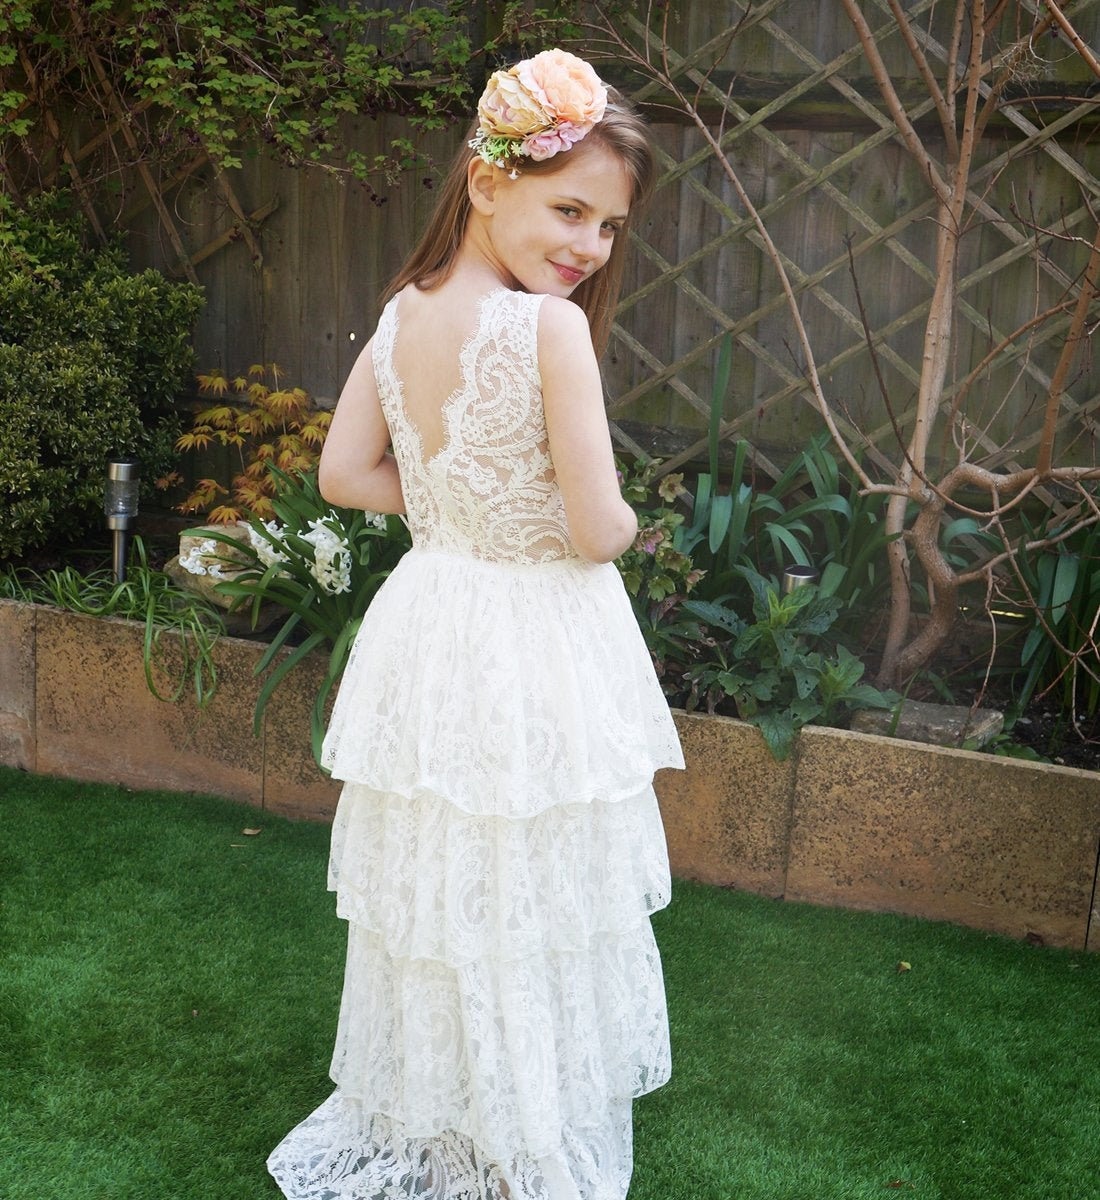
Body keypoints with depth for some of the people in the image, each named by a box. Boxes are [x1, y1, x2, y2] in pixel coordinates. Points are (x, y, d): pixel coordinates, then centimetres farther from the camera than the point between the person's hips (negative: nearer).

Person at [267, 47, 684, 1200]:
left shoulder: (402, 312, -1)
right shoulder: (550, 326, -22)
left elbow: (346, 474, 6)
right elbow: (598, 531, -20)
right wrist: (625, 519, 2)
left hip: (428, 626, 7)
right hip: (536, 652, -6)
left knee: (432, 902, 21)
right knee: (533, 920, 11)